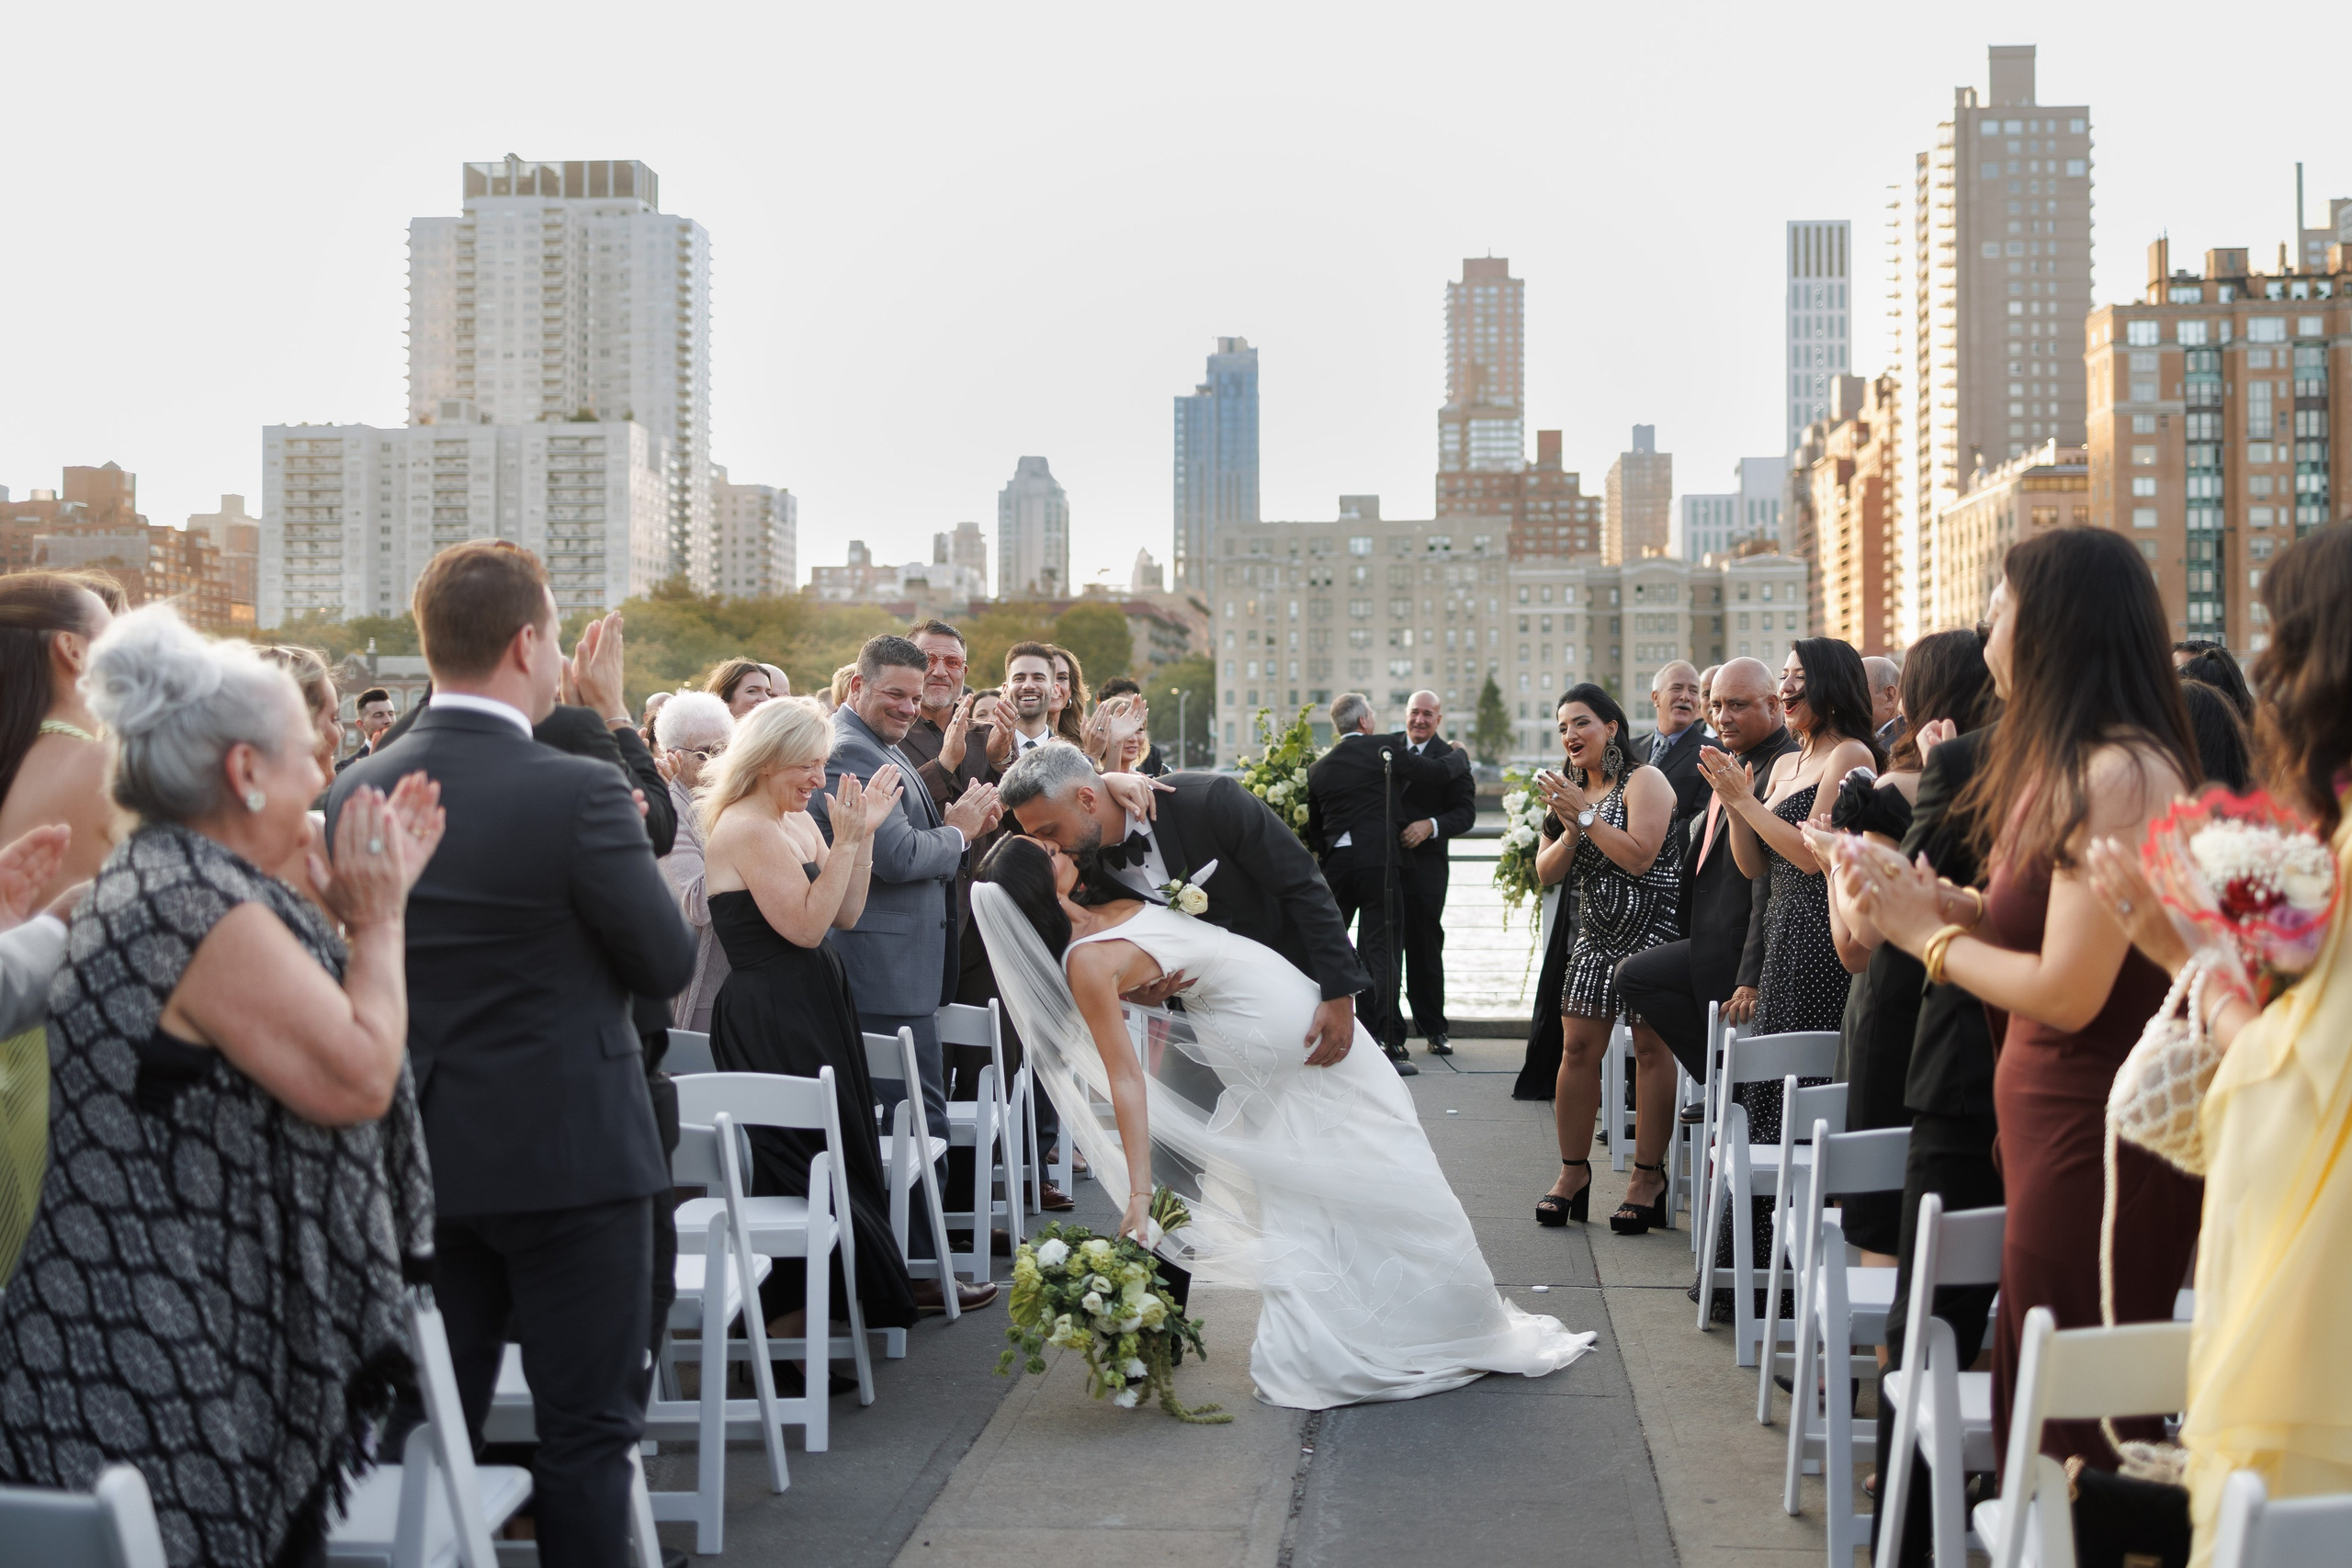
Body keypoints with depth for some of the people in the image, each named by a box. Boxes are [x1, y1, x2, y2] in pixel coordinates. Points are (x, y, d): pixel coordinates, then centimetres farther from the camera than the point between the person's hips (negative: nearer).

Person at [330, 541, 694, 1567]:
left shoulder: (355, 792, 0)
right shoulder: (578, 793, -19)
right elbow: (668, 964, -10)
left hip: (423, 1156, 6)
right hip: (569, 1154, -6)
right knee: (586, 1429, 4)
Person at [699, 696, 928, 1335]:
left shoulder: (798, 820, 12)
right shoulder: (746, 828, -15)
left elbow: (846, 914, 10)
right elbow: (805, 925, -19)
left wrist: (863, 831, 2)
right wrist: (845, 839, -19)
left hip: (814, 1010, 9)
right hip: (769, 1019, -9)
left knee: (844, 1153, 12)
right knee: (802, 1157, -5)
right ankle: (793, 1314, 4)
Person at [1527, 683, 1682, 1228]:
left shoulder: (1643, 780, -6)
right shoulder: (1571, 790, 17)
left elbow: (1639, 857, -18)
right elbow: (1546, 868, 12)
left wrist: (1586, 814, -15)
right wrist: (1572, 830, -6)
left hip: (1652, 928, -7)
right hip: (1597, 933, 7)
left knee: (1652, 1050, -4)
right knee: (1577, 1048, 2)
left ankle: (1648, 1177, 1)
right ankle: (1573, 1172, 10)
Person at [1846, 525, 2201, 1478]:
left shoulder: (2121, 774, -20)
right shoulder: (2068, 765, 12)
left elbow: (2067, 993, -21)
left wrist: (1929, 934, -9)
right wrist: (1946, 905, 2)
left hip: (2099, 1134, -10)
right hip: (2047, 1112, 10)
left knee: (2071, 1434, 1)